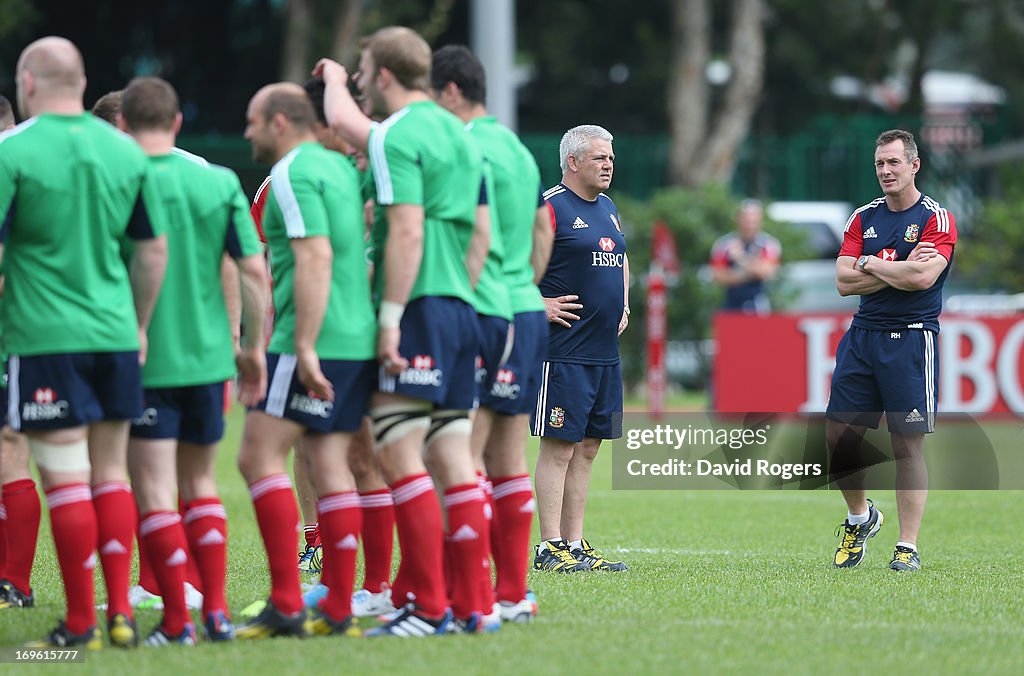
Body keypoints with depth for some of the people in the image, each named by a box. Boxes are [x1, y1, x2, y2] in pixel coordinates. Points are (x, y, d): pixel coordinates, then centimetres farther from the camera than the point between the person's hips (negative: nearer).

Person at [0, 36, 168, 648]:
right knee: (111, 473, 11)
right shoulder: (125, 151, 7)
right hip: (116, 335, 5)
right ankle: (121, 613, 9)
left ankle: (81, 622, -1)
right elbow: (155, 251, 13)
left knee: (66, 476, -3)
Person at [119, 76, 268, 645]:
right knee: (200, 482, 17)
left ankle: (176, 620, -1)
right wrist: (254, 347, 11)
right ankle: (216, 610, 10)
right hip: (208, 356, 4)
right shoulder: (220, 182, 1)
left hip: (143, 358, -4)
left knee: (154, 492, 1)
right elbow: (254, 270, 1)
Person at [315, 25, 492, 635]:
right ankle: (472, 604, 7)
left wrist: (391, 317, -17)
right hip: (460, 311, 9)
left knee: (399, 452, -7)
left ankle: (429, 607, -11)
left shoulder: (400, 135, -9)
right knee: (453, 458, 8)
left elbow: (408, 231, -18)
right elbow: (481, 232, 21)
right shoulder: (458, 134, 17)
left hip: (420, 310, -9)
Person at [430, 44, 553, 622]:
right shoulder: (518, 149, 18)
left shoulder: (471, 151, -12)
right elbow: (544, 234, 22)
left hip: (487, 314, -10)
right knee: (509, 460, 10)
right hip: (528, 311, 10)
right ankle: (514, 592, 11)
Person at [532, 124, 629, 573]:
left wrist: (623, 305, 21)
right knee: (559, 447, -6)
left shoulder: (608, 208, 17)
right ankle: (550, 548, -4)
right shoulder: (549, 208, -11)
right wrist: (538, 305, -17)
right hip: (563, 350, -8)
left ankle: (575, 544, 14)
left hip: (605, 352, 8)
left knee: (588, 447, 9)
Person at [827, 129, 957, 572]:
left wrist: (869, 264, -6)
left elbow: (922, 277, -19)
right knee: (839, 437, 4)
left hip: (911, 339, -5)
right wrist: (899, 269, -9)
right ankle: (860, 518, 28)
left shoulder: (936, 219, -4)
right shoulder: (864, 218, 12)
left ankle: (908, 548, 1)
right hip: (862, 335, 5)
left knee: (907, 446, -5)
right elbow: (844, 282, 1)